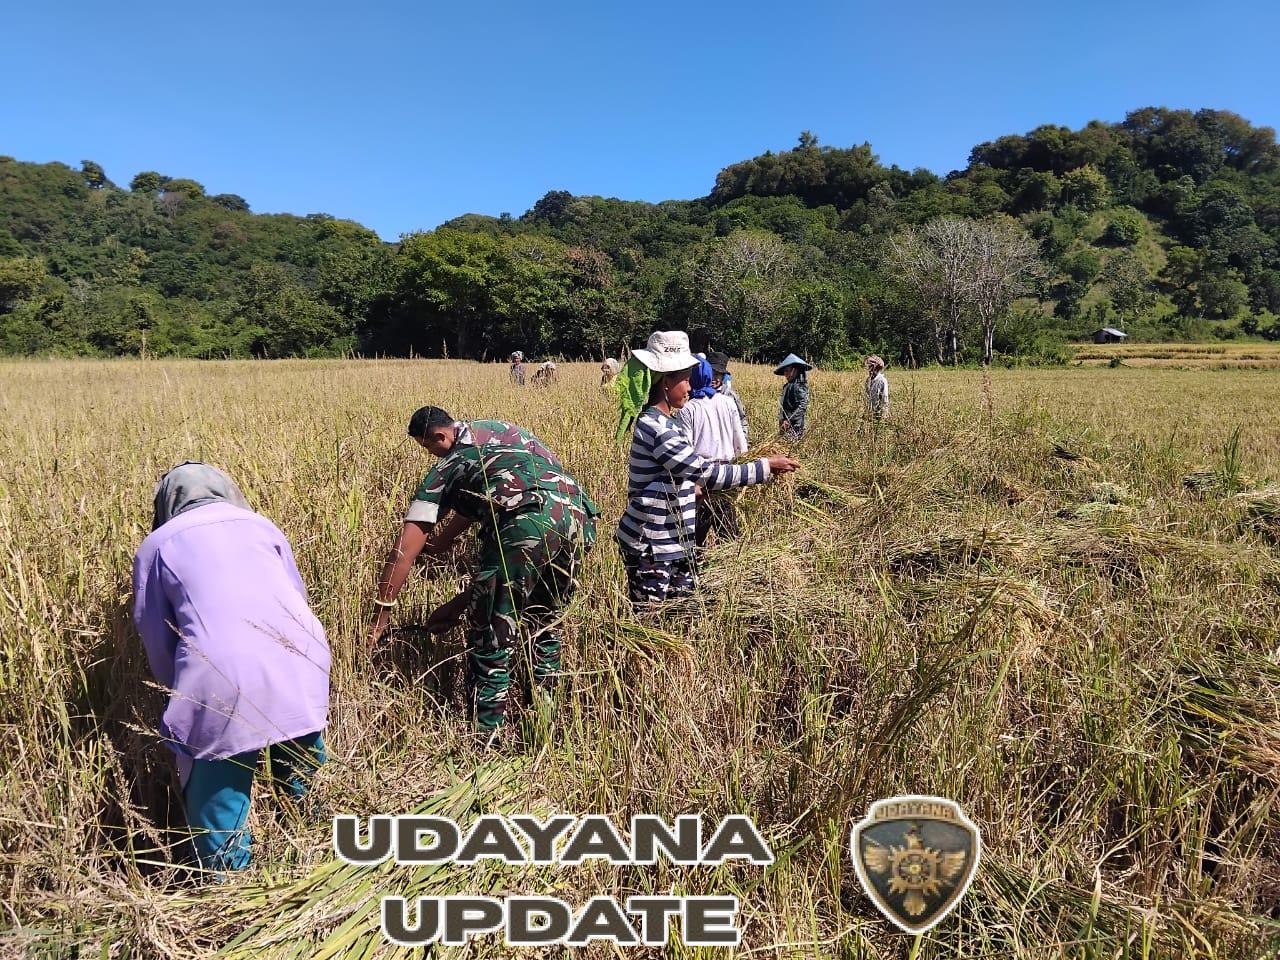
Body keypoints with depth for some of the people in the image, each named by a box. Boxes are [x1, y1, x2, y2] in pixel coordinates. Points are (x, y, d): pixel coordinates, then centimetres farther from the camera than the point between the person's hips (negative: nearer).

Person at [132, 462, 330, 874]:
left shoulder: (157, 544, 16)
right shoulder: (261, 525, 22)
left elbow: (155, 635, 19)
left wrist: (182, 692, 35)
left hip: (222, 683, -3)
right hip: (300, 666, 3)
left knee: (216, 793, 13)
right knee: (304, 781, 24)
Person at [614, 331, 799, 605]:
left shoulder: (659, 421, 10)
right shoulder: (656, 428, -21)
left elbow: (692, 467, 19)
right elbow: (707, 474, -22)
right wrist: (765, 467, -15)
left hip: (671, 541, 10)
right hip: (651, 548, -9)